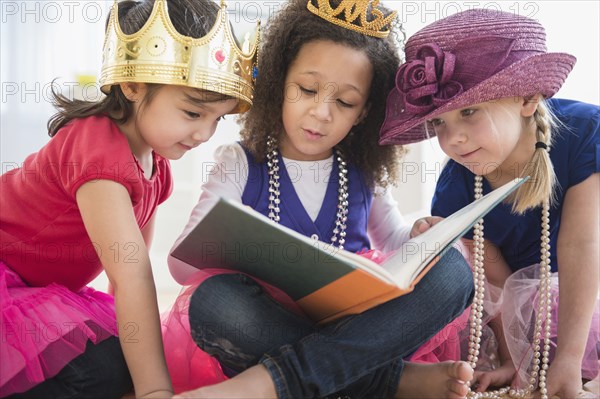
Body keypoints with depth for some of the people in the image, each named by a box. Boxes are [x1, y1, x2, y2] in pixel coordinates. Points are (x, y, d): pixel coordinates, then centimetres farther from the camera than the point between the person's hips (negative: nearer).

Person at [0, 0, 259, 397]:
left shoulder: (155, 164, 2)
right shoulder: (99, 147, -28)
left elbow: (131, 261, 9)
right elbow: (130, 275, -34)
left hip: (41, 289, 10)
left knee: (129, 356, 3)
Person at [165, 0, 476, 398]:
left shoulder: (364, 174, 9)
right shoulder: (240, 165, 0)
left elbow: (394, 239, 22)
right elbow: (181, 263, -7)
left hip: (355, 325, 3)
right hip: (268, 324, -2)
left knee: (450, 270, -22)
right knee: (213, 300, -34)